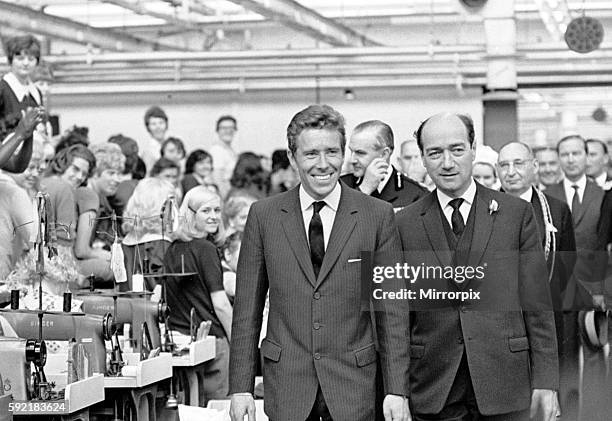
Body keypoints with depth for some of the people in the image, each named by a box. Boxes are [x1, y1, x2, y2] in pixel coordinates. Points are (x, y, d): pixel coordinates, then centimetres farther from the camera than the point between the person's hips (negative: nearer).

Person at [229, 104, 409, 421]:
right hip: (286, 383, 1)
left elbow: (392, 312, 0)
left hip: (353, 383, -1)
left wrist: (396, 390, -5)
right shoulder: (263, 215, 2)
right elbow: (247, 309, 4)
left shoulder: (378, 215, -1)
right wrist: (241, 387, -1)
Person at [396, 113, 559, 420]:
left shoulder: (516, 213, 2)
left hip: (505, 384, 0)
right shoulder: (404, 224, 3)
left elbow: (537, 306, 1)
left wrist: (545, 381, -3)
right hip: (433, 391, 0)